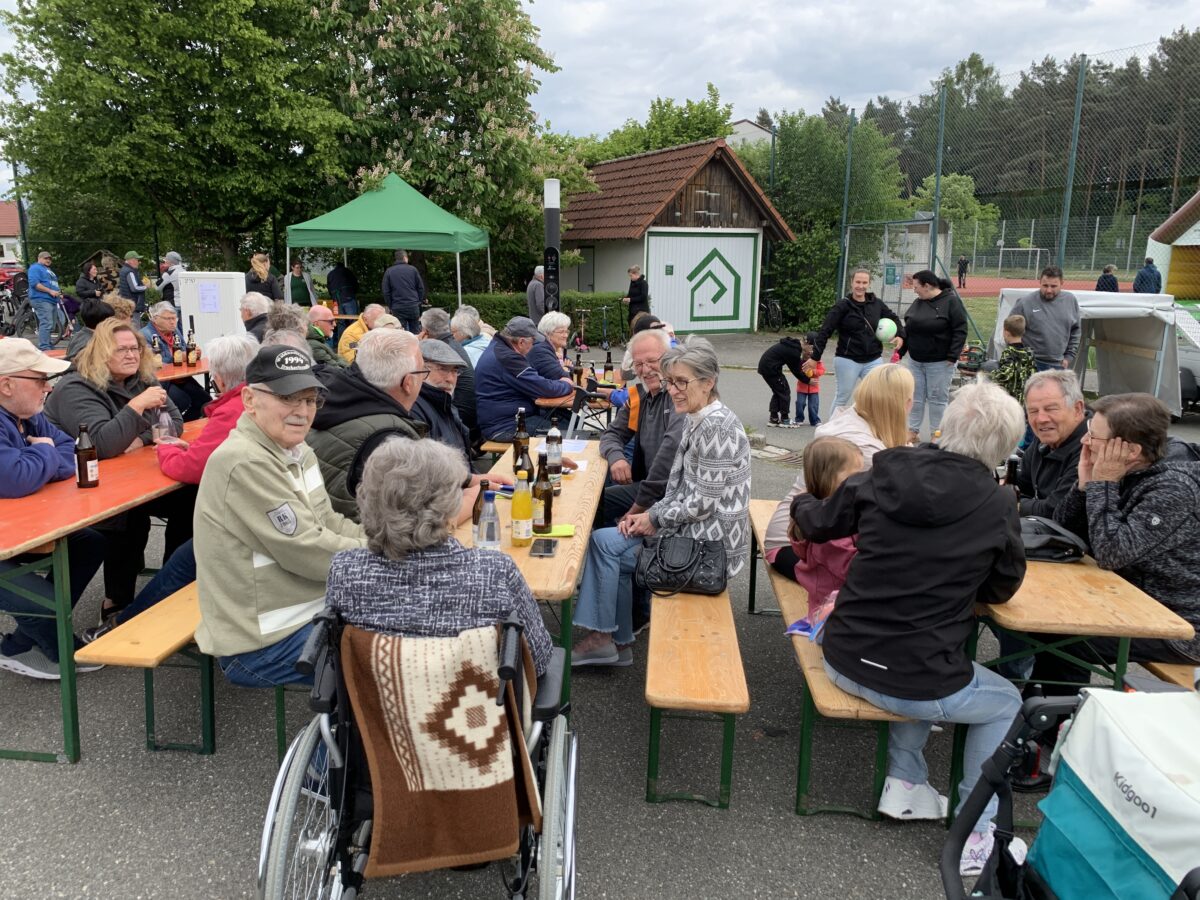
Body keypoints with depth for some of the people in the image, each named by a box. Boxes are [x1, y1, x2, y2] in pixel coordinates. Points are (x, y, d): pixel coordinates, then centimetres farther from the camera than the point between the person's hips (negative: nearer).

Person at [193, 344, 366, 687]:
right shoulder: (245, 463, -22)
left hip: (312, 610, 9)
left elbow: (330, 525, 11)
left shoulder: (296, 450, 6)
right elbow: (308, 552, -22)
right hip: (264, 644, -9)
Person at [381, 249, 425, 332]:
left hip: (397, 308, 0)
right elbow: (421, 288, 4)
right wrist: (419, 302, 12)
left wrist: (390, 307, 9)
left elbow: (386, 292, 3)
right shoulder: (413, 269, 3)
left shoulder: (389, 272, 4)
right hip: (413, 306, 0)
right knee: (415, 331, 7)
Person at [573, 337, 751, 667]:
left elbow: (704, 502, -23)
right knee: (608, 544, 14)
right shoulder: (697, 421, 9)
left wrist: (655, 519, -11)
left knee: (603, 541, -5)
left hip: (709, 543, -10)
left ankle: (603, 637, 10)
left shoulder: (717, 426, -22)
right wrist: (647, 516, 1)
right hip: (692, 532, 10)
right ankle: (618, 643, 19)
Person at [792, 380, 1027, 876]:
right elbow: (1001, 589, 4)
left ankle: (905, 782, 32)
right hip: (915, 683, -4)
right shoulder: (997, 507, -12)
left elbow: (815, 524, 12)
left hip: (844, 661, 4)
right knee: (1006, 703, 26)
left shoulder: (882, 476, -4)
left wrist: (801, 503, 33)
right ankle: (976, 835, 26)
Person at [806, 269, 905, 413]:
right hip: (847, 360, -3)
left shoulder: (877, 304, 3)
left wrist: (900, 335, 1)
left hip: (873, 360, 3)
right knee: (842, 398, 9)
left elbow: (893, 318, 20)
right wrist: (815, 357, -13)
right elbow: (824, 331, -10)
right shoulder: (843, 305, -9)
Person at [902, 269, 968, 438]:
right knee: (915, 397, 9)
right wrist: (902, 348, 9)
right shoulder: (918, 303, 8)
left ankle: (936, 434, 11)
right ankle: (912, 430, 18)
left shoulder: (951, 302, -10)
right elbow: (908, 328, 16)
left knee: (937, 398, 2)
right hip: (915, 360, 6)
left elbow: (960, 331, -13)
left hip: (939, 362, -6)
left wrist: (952, 356, -17)